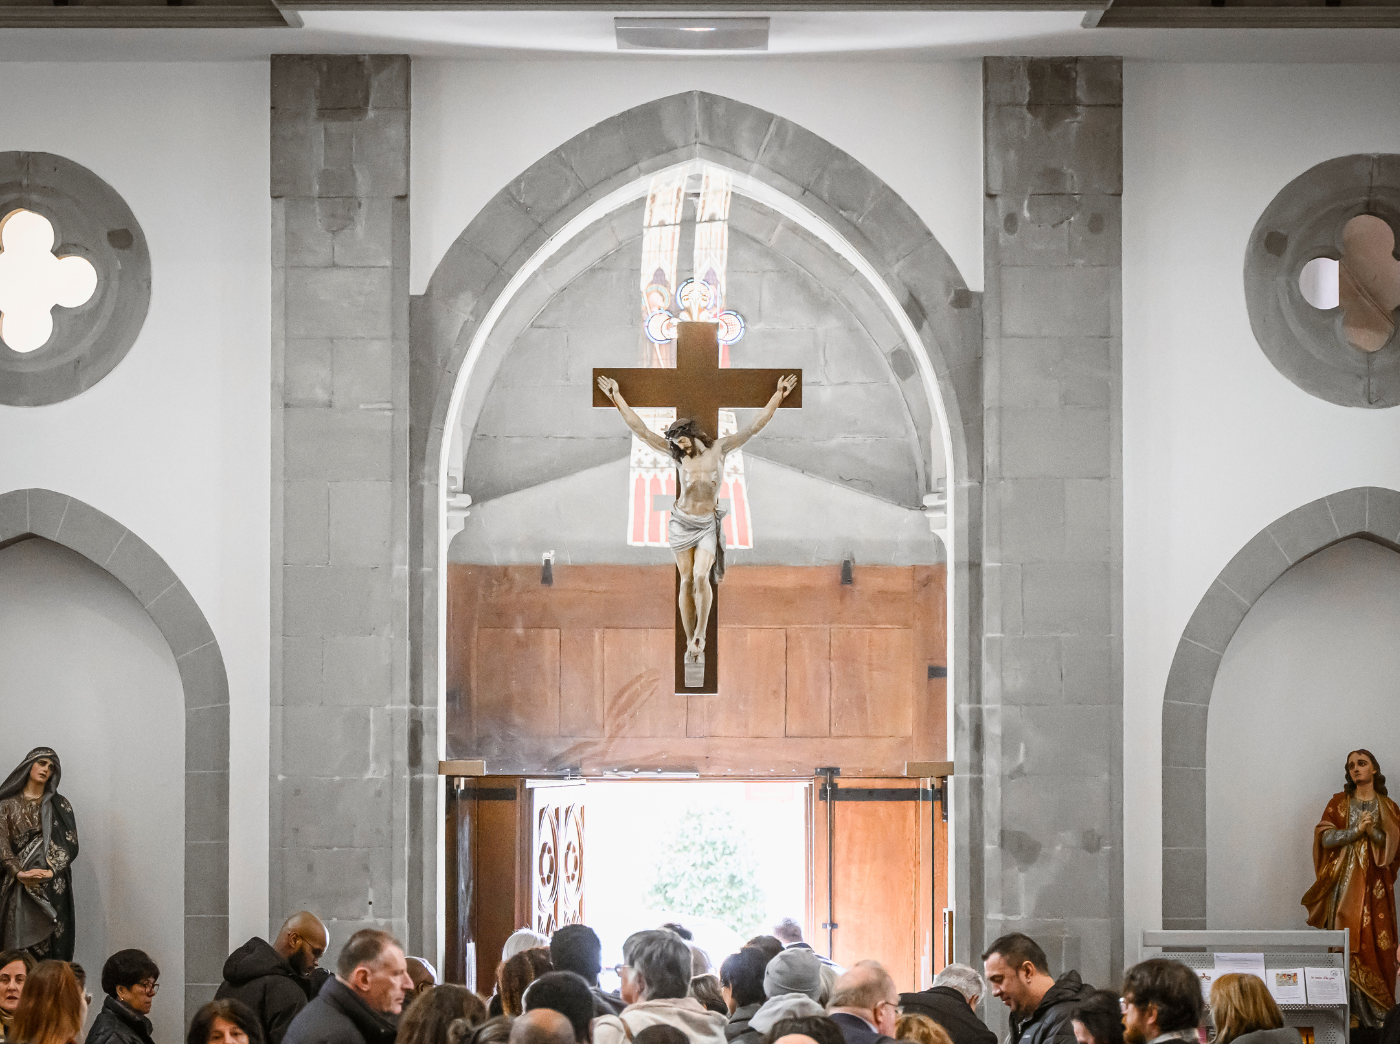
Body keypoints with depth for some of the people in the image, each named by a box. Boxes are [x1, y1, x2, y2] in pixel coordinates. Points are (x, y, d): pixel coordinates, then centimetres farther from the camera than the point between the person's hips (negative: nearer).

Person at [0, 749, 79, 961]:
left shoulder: (59, 805, 12)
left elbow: (70, 844, 3)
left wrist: (50, 871, -13)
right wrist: (19, 873, -15)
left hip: (52, 885, 0)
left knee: (51, 949, -8)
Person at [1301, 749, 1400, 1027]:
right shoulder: (1339, 802, 10)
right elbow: (1326, 838, -1)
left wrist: (1373, 832, -13)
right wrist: (1355, 830, -13)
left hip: (1375, 884, 0)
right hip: (1345, 883, 0)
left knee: (1375, 946, -7)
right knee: (1346, 944, -7)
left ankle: (1376, 1012, -5)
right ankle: (1349, 1011, -7)